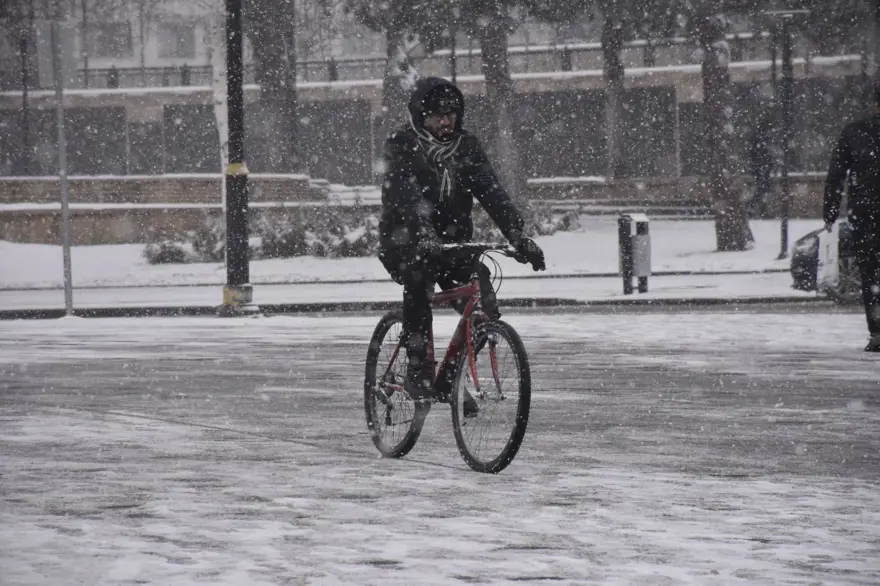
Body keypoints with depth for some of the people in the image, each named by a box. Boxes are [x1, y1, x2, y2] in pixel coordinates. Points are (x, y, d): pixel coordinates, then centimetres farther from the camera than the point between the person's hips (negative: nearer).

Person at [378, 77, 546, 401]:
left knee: (481, 284, -20)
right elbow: (406, 195, -27)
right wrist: (425, 236, -45)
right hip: (405, 243, -4)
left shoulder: (466, 146, 2)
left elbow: (492, 192, -10)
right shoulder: (401, 145, -10)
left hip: (452, 242, 5)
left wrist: (519, 236, -25)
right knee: (418, 276, -36)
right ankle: (418, 371, -30)